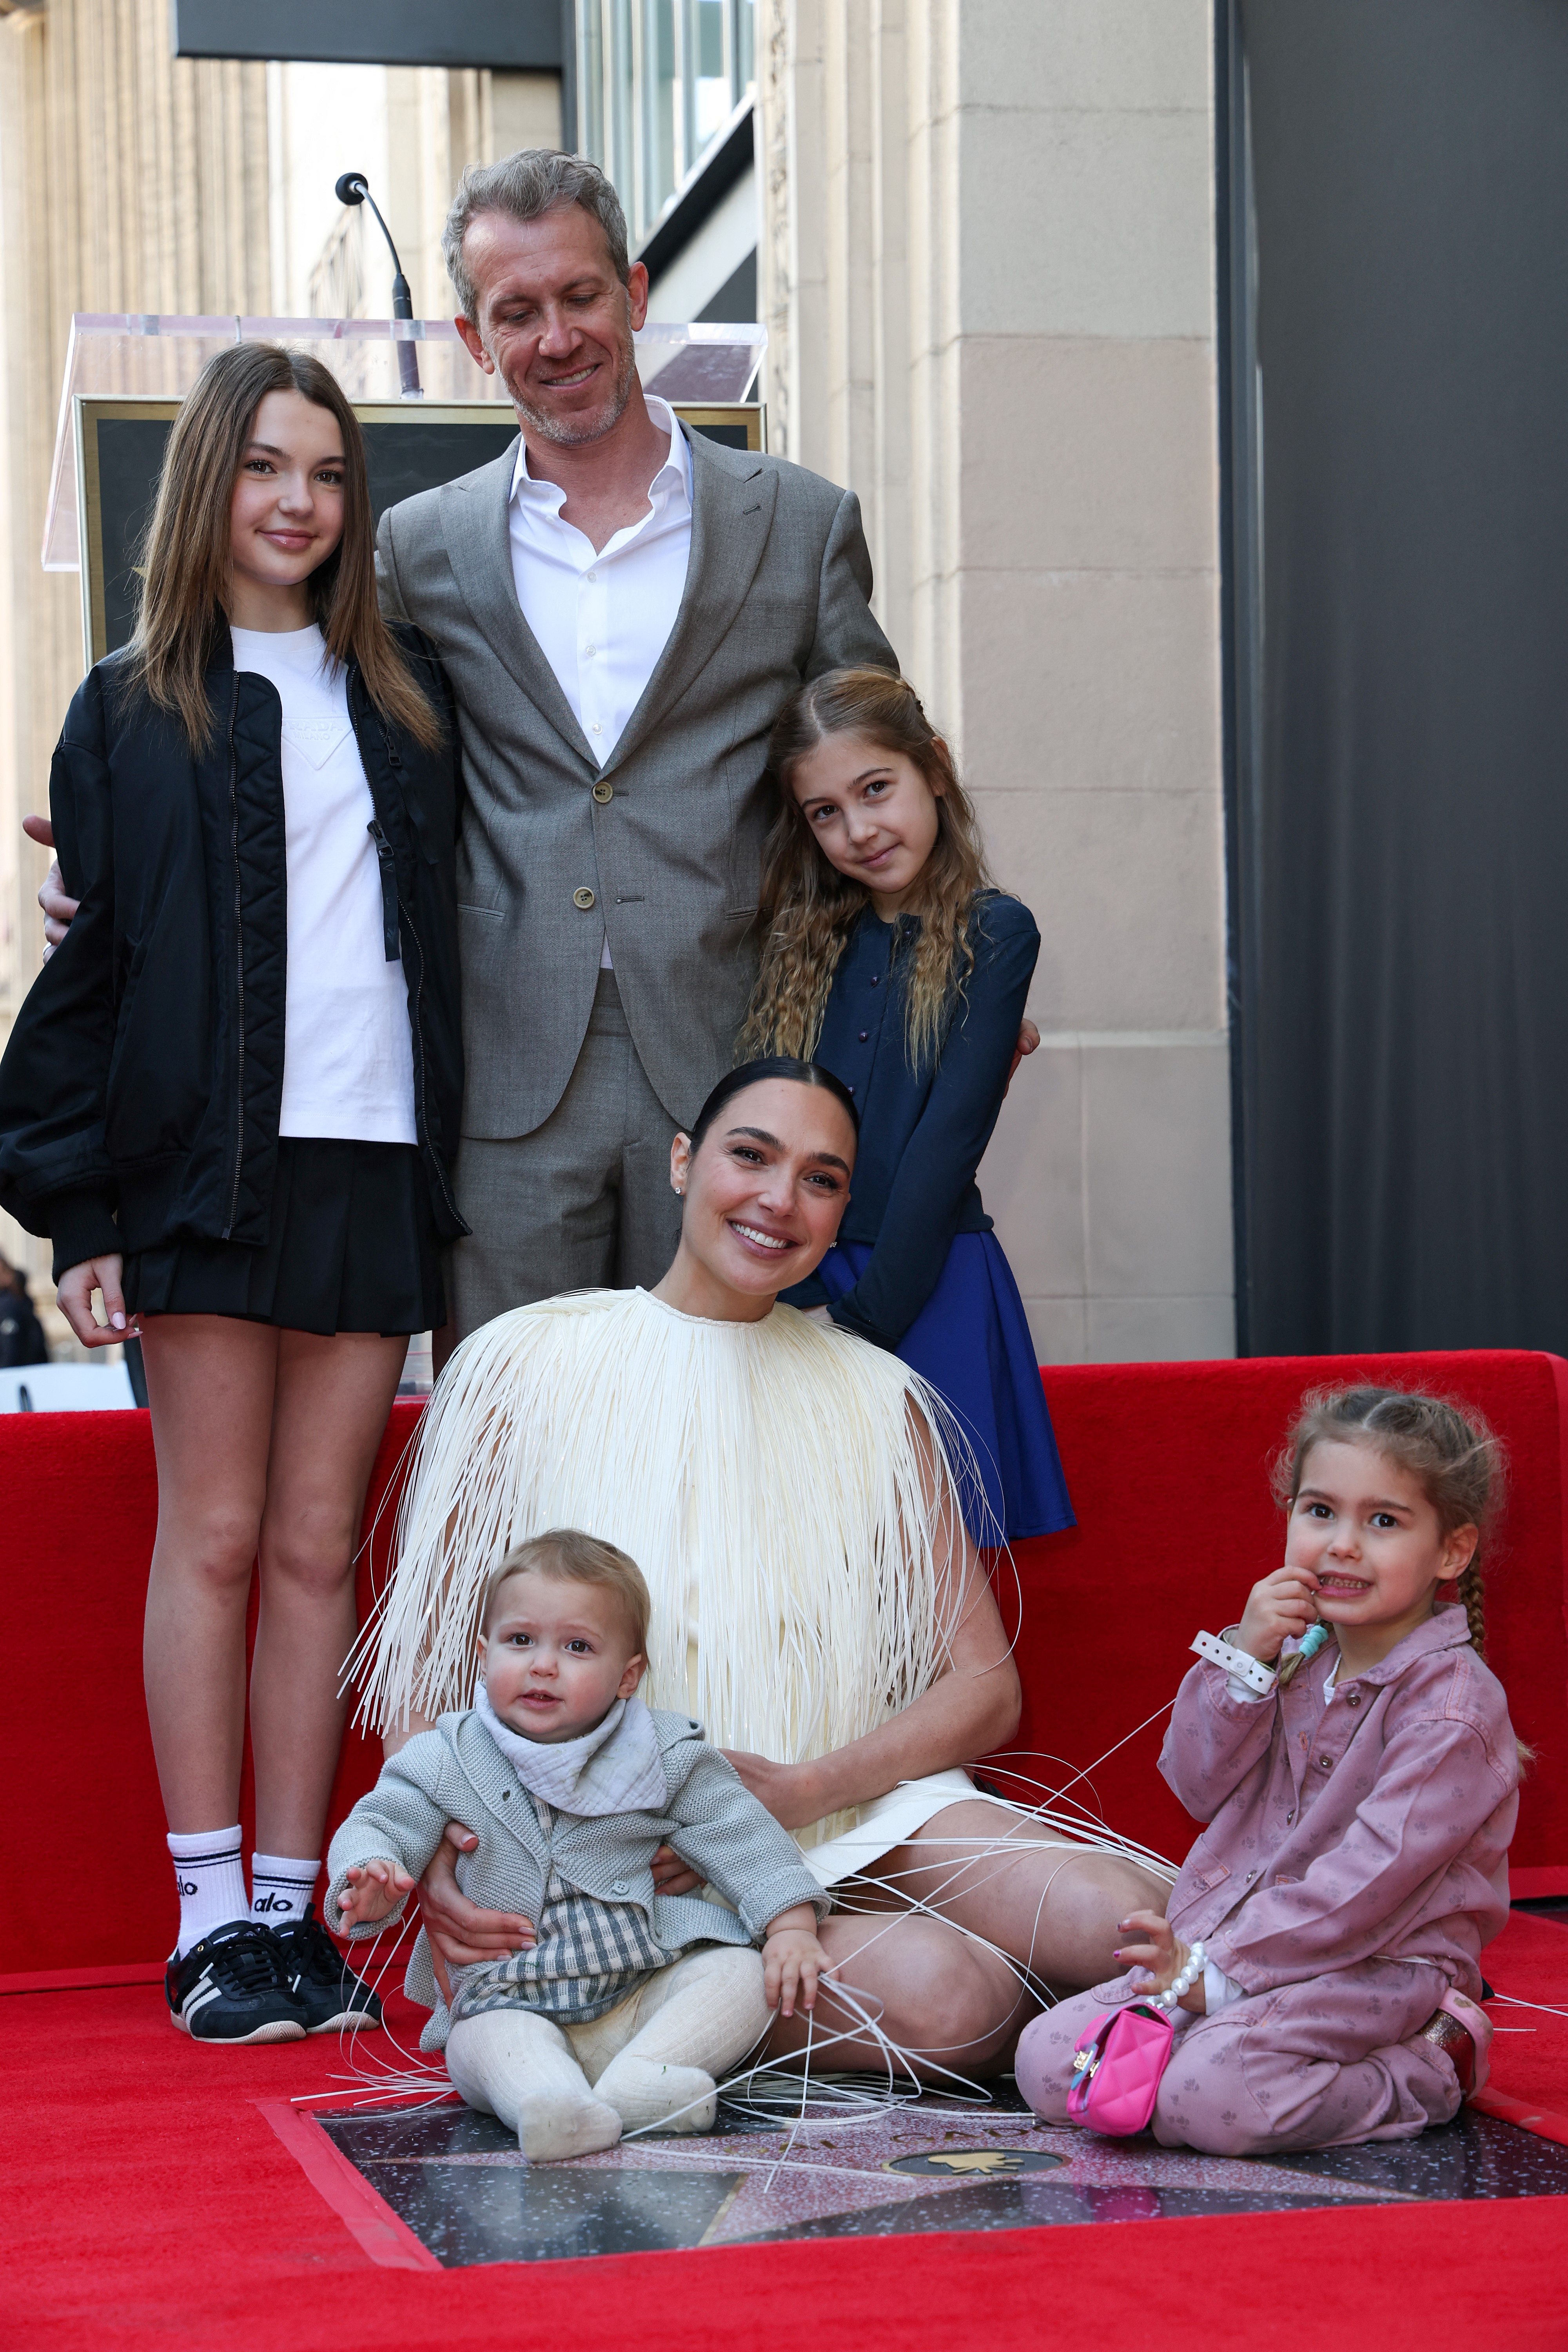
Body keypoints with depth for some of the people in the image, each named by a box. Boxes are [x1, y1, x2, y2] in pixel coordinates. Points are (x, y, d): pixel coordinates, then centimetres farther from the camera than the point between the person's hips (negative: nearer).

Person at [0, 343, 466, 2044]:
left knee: (319, 1546, 4)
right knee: (213, 1533, -1)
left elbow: (445, 931, 15)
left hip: (374, 1166, 3)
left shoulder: (404, 698, 16)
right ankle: (211, 1921, 3)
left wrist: (445, 1165, 5)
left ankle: (294, 1909, 8)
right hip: (209, 1167, -3)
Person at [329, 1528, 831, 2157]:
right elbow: (377, 1825, -2)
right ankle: (551, 2101, -58)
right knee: (485, 2039, -32)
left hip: (646, 1991, 1)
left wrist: (791, 1924, -11)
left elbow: (742, 1837, 3)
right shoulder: (445, 1762, 3)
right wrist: (369, 1884, -26)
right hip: (509, 1999, -1)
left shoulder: (666, 1757, 2)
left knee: (741, 1972, -22)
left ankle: (640, 2076, -38)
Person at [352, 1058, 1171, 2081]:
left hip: (860, 1818, 4)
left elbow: (986, 1688, 8)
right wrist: (433, 1850, -19)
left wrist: (801, 1790, -12)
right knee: (949, 1996, -30)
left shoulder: (878, 1400, 12)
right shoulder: (527, 1367, 3)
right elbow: (417, 1663, 2)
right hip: (626, 1849, -4)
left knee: (1126, 1921, -24)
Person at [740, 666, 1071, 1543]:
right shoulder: (803, 943, 11)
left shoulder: (992, 934, -1)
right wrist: (798, 1300, -10)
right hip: (801, 1283, 4)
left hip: (929, 1282, -3)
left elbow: (949, 1136, -8)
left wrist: (863, 1316, -12)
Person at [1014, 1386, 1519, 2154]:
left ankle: (1427, 2073, -8)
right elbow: (1199, 1786, 5)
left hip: (1377, 1969, -7)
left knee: (1206, 2099, -31)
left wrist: (1217, 1970, -20)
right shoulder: (1295, 1651, 9)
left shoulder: (1452, 1703, -14)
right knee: (1047, 2062, -8)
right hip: (1225, 1947, 7)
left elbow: (1370, 1877, -20)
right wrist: (1243, 1658, -10)